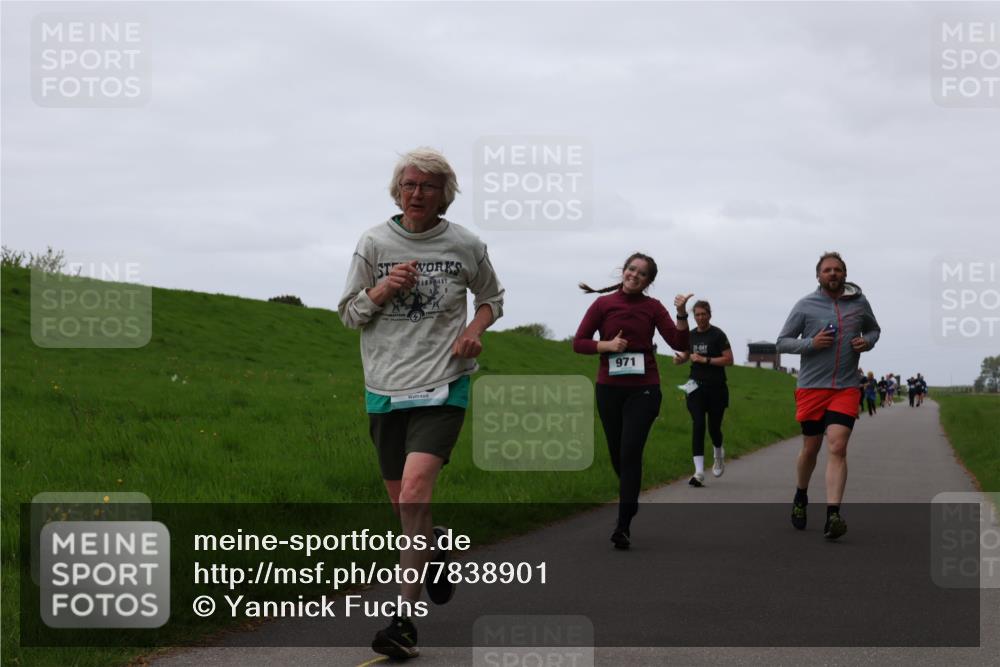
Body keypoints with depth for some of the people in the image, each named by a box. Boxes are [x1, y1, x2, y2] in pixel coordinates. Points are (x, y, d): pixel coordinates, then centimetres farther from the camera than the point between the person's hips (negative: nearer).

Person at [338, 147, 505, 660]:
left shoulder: (466, 246, 1)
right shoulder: (374, 242, 2)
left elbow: (492, 297, 18)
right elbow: (349, 313, 8)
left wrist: (475, 328, -3)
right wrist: (383, 290, -11)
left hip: (441, 387, -3)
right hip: (385, 388, 3)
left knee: (414, 494, -21)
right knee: (402, 502, 11)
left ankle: (404, 619, -18)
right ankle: (436, 549, 47)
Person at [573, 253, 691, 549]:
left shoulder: (652, 307, 1)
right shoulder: (603, 304, 1)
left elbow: (679, 342, -6)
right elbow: (578, 343, 1)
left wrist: (682, 313, -19)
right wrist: (607, 345, -14)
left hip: (643, 390, -1)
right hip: (609, 390, 2)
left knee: (630, 453, -13)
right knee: (617, 455, 11)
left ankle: (623, 526, -13)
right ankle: (630, 501, 41)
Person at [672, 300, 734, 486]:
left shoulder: (718, 335, -7)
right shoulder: (691, 335, 8)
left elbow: (729, 359, -11)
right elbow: (686, 354, 23)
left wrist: (705, 360, -16)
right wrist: (679, 358, 0)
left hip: (716, 388, -3)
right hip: (696, 387, 3)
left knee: (714, 427, 5)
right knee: (697, 425, -9)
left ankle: (718, 453, 41)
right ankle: (699, 472, -13)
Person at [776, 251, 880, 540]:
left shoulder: (859, 303, 6)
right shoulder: (805, 305, -1)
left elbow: (874, 329, 24)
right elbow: (782, 342, 2)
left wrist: (867, 342, 0)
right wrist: (811, 343, -15)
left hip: (846, 388, 0)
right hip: (811, 387, 0)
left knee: (837, 448, -14)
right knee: (811, 448, 10)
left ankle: (833, 516, -18)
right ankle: (800, 497, 37)